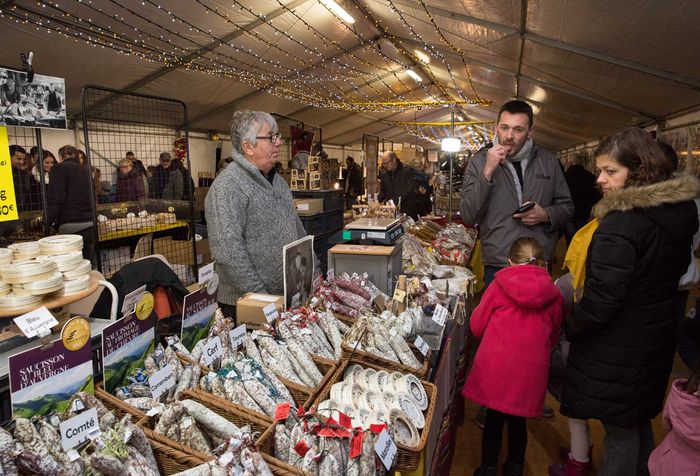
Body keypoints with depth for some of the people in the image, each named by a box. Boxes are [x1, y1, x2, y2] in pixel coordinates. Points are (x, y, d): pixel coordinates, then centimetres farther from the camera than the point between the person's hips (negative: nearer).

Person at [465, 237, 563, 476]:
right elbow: (552, 338, 13)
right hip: (531, 369, 2)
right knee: (517, 420, 20)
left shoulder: (499, 286, -6)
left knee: (494, 419, 15)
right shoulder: (554, 295, 0)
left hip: (495, 365, -1)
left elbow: (476, 326, 1)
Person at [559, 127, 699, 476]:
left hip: (617, 349, -9)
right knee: (639, 422, 26)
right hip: (656, 338, 9)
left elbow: (602, 299, -27)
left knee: (620, 431, 10)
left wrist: (571, 327, -9)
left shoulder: (621, 224, -27)